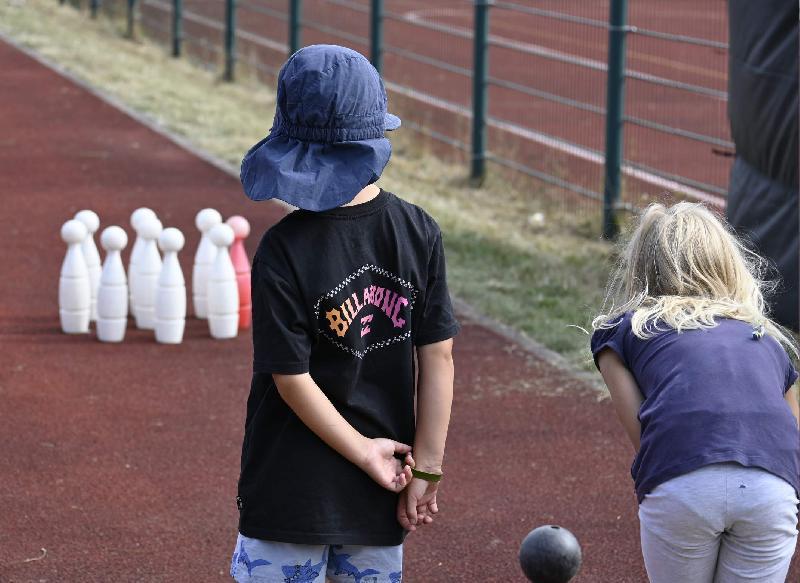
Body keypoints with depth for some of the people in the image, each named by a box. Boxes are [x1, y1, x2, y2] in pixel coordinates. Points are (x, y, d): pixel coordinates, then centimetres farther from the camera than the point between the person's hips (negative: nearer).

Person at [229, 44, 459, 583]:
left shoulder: (283, 250, -15)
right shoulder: (419, 232, -5)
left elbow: (292, 378, -14)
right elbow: (438, 356, -3)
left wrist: (366, 453, -4)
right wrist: (427, 466, 2)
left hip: (292, 492, -3)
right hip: (377, 499, 4)